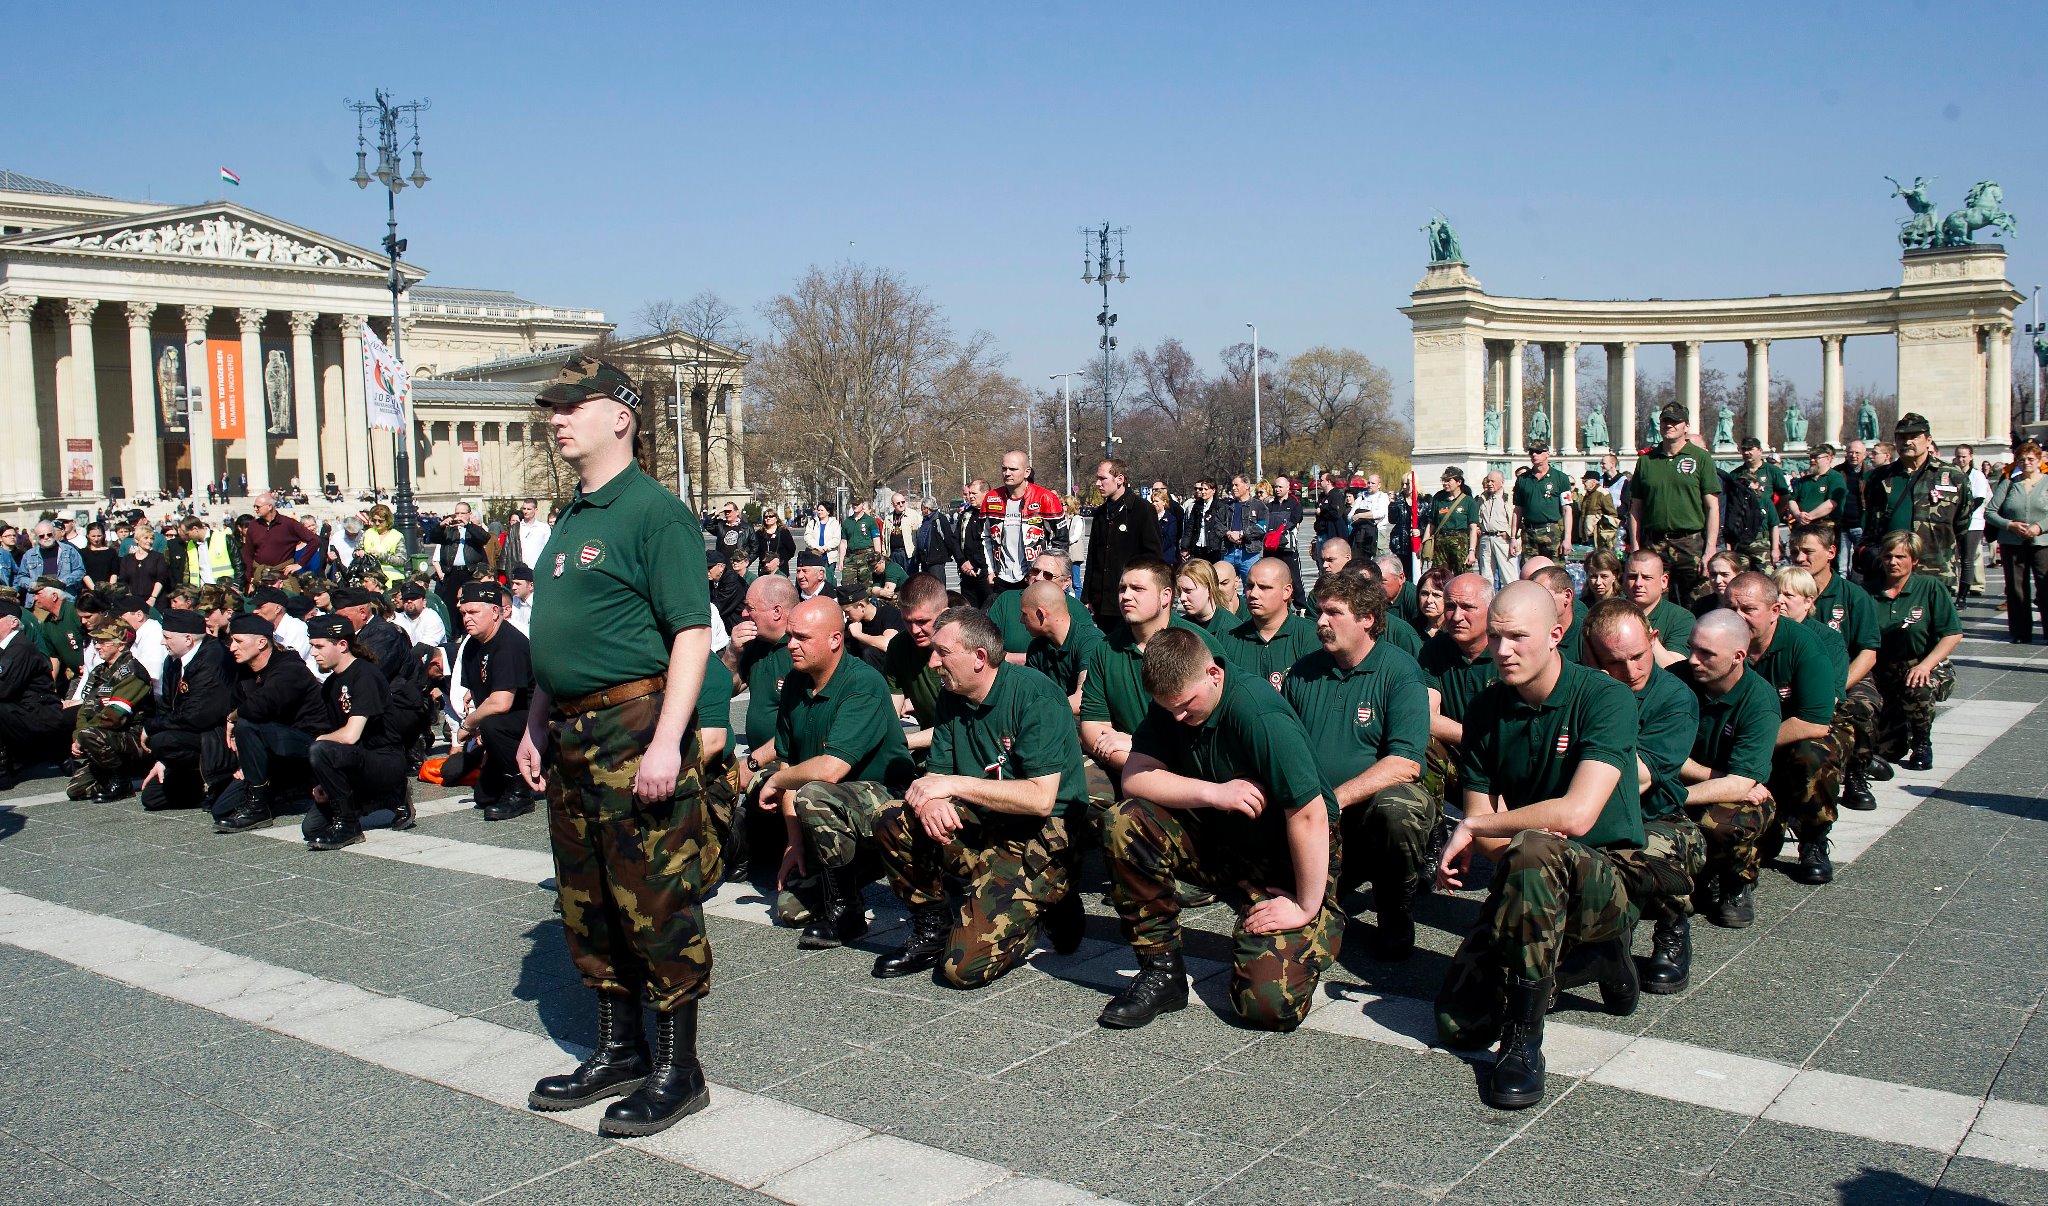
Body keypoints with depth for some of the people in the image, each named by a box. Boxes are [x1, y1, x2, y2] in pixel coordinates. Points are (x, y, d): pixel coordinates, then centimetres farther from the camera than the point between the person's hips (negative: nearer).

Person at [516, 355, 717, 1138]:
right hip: (571, 735, 9)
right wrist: (535, 725, 20)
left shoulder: (655, 512, -11)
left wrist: (666, 740, -24)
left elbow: (693, 633, -17)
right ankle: (619, 1050, 29)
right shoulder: (570, 519, 17)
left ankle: (678, 1069, 10)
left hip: (634, 728, -9)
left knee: (656, 901, -2)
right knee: (586, 901, 15)